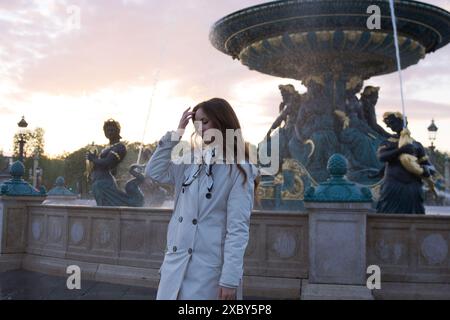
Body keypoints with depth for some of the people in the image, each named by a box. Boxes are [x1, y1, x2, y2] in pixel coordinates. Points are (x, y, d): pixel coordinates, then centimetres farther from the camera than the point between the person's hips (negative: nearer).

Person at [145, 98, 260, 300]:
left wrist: (230, 278, -16)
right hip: (175, 264, 6)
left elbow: (238, 229, -13)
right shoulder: (191, 163, 10)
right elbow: (154, 172, 8)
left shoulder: (239, 170, -9)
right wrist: (176, 133, 2)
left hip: (209, 268, -5)